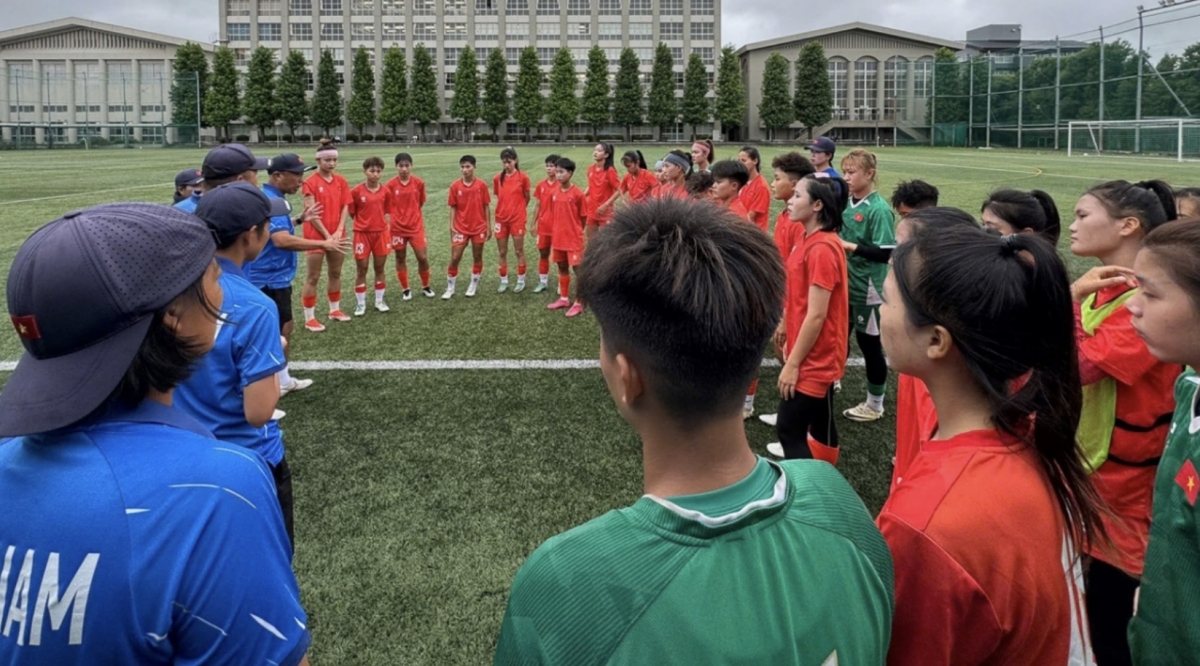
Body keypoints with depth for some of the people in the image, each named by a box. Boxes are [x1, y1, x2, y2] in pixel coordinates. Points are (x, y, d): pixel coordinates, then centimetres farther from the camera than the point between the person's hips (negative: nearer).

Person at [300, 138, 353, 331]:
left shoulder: (341, 181, 6)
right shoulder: (310, 182, -11)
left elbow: (345, 207, 4)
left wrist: (339, 231, -8)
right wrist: (327, 235, -15)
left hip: (337, 235, 6)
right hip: (316, 236, -5)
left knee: (335, 273, 16)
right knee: (312, 277, 0)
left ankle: (334, 309, 31)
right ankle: (309, 318, 5)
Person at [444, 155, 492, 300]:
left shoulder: (481, 185, -5)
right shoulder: (455, 186, -4)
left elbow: (486, 207, 1)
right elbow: (453, 208, 2)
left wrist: (488, 227, 0)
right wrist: (452, 227, -5)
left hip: (479, 228, 0)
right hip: (461, 228, 0)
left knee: (477, 257, 9)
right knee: (454, 258, -1)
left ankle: (473, 286, 24)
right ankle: (450, 289, 10)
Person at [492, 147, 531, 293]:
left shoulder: (522, 177, -7)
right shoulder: (498, 178, 1)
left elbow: (527, 198, 3)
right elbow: (499, 197, 11)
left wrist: (517, 210, 10)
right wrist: (507, 208, 4)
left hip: (518, 219, -3)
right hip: (501, 219, 3)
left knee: (519, 251, 5)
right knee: (502, 252, 8)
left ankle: (521, 281, 16)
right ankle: (504, 281, 18)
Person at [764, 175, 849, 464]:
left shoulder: (821, 248, -23)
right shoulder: (807, 239, 7)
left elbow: (817, 315, -24)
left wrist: (792, 363, -20)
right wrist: (787, 332, 18)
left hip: (814, 356, -9)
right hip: (816, 354, 9)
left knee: (788, 427, -6)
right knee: (819, 418, 19)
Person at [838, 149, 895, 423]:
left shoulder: (879, 209, -16)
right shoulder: (847, 203, 4)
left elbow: (886, 253, -20)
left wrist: (851, 247, -22)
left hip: (867, 288, -7)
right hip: (844, 284, 7)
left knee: (869, 342, 6)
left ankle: (875, 404, 20)